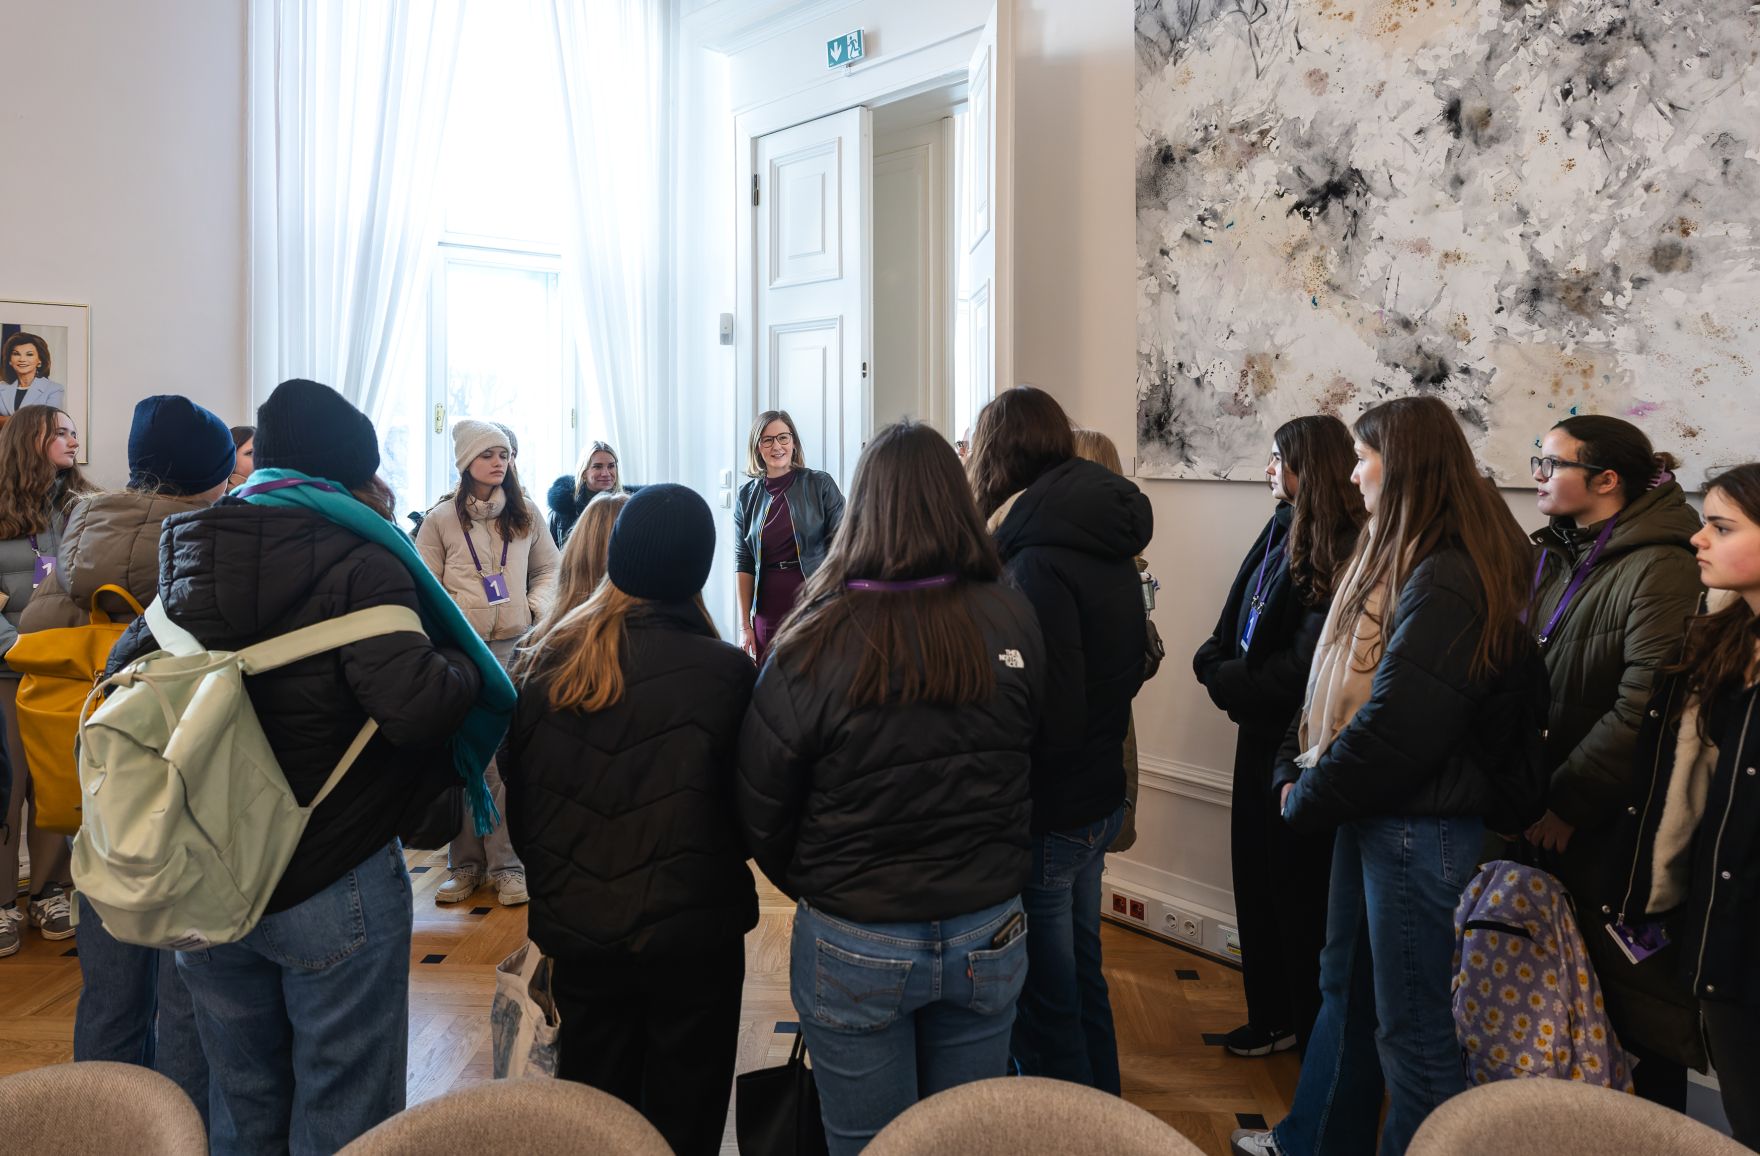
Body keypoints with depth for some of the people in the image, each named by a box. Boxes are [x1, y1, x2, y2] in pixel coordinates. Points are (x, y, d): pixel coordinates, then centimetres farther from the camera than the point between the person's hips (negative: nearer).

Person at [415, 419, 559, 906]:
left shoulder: (525, 514, 9)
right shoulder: (440, 519, 3)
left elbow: (549, 568, 18)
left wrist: (538, 610, 3)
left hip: (516, 647, 1)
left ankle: (508, 865, 7)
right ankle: (465, 863, 15)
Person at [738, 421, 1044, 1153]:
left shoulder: (818, 641, -19)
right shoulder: (1013, 621, -11)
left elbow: (762, 808, -9)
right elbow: (1032, 769, 3)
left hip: (857, 946, -2)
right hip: (989, 935, 3)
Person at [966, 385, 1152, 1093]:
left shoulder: (1037, 562, -22)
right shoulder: (1109, 546, 6)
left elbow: (1051, 714, -24)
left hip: (1049, 814, -9)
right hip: (1101, 796, 9)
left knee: (1044, 1007, 6)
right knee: (1080, 976, 24)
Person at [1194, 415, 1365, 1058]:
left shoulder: (1340, 548, -19)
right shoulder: (1282, 529, 8)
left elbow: (1304, 664, -23)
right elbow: (1234, 625, 10)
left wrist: (1232, 682, -13)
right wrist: (1218, 664, -8)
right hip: (1261, 730, 8)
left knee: (1300, 885, 6)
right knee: (1255, 875, 16)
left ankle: (1316, 1028, 25)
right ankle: (1271, 1017, 32)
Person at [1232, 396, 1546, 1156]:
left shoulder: (1446, 582, -22)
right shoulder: (1398, 560, 10)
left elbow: (1397, 726, -26)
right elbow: (1334, 684, 12)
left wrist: (1310, 800, -13)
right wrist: (1294, 771, 1)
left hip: (1420, 827, -10)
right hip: (1371, 811, 10)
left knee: (1411, 1023, 5)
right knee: (1345, 988, 22)